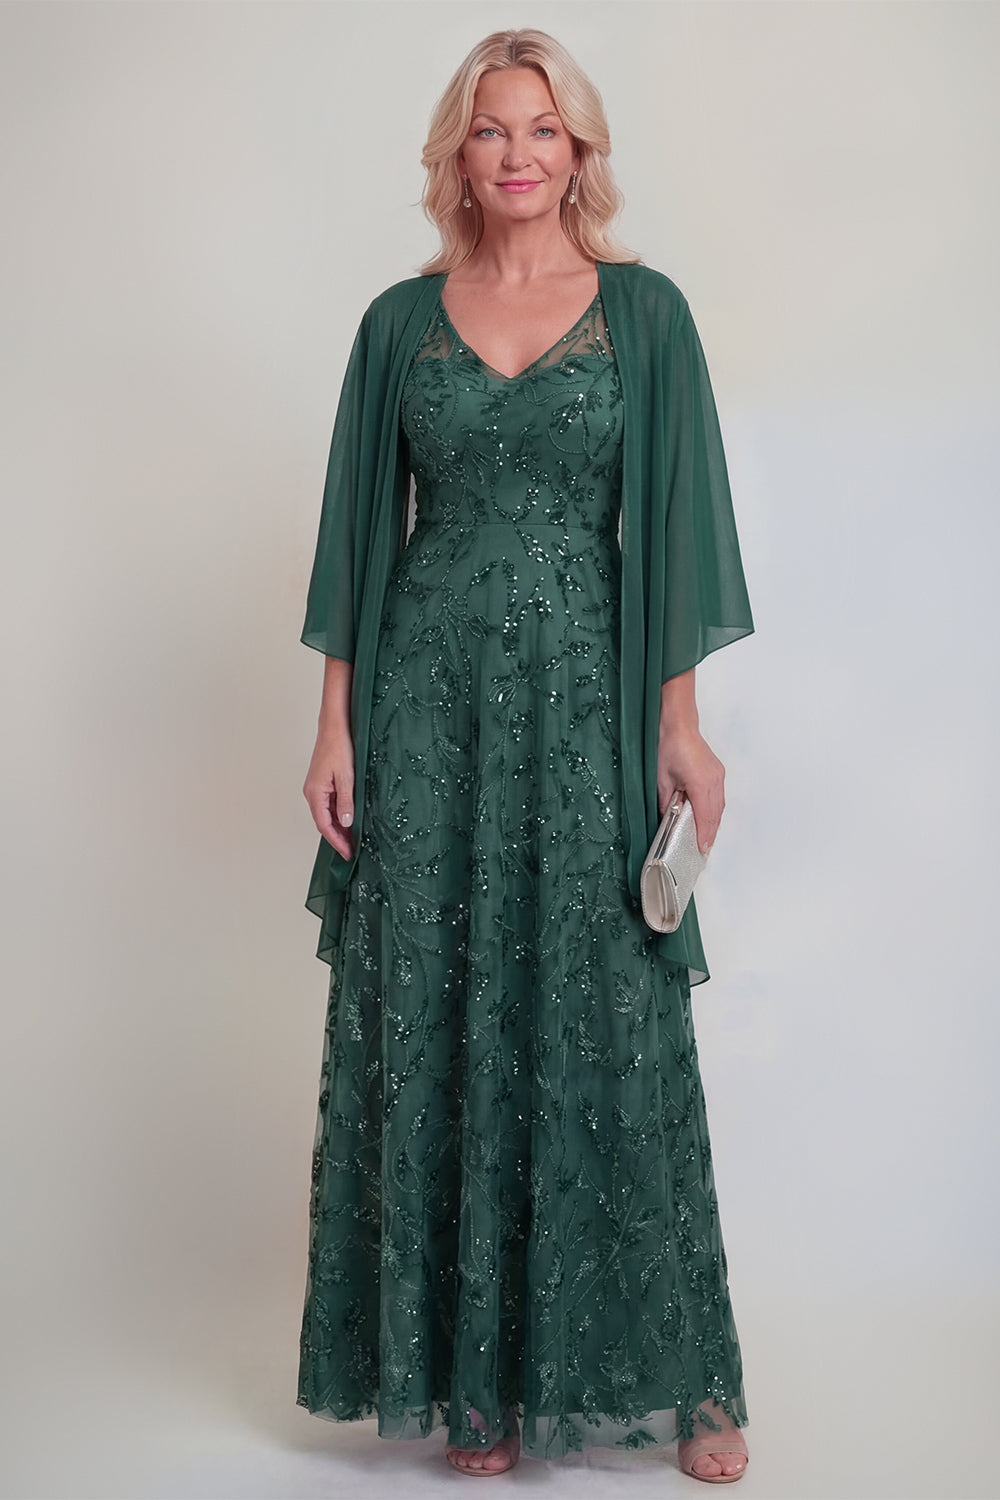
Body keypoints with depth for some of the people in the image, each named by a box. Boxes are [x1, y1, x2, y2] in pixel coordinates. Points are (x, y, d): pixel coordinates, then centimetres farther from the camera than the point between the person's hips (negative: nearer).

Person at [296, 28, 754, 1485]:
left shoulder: (644, 311, 4)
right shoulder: (402, 320, 8)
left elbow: (671, 520, 1)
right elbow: (361, 525, 8)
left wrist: (680, 723, -5)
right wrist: (336, 722, 2)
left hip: (584, 697, -2)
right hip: (429, 698, 2)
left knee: (610, 1026, 0)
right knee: (434, 1024, 3)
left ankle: (679, 1374, 15)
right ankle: (474, 1373, 17)